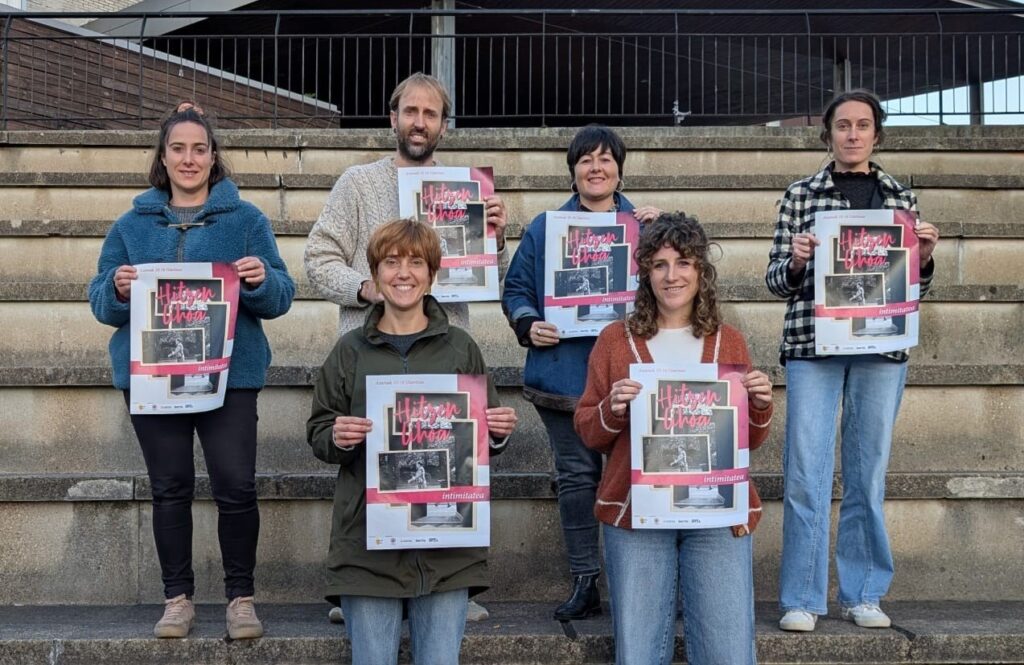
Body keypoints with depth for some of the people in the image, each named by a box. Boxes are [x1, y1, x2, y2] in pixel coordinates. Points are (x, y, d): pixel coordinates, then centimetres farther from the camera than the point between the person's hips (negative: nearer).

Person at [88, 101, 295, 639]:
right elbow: (101, 303, 9)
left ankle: (241, 596, 10)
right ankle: (178, 598, 19)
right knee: (169, 489, 7)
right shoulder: (133, 224, 11)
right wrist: (117, 289, -13)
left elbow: (280, 298, 3)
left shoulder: (245, 220, 6)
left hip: (229, 374, -2)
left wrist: (262, 279, -19)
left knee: (236, 487, -6)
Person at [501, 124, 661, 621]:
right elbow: (516, 289, 10)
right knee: (576, 475, 4)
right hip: (564, 371, 0)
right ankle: (584, 583, 12)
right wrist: (528, 325, -10)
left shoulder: (644, 225, 10)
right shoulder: (546, 227, 10)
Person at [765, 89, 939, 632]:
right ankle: (801, 598, 5)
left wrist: (923, 257, -5)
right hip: (812, 343, -2)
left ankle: (862, 593, 17)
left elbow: (915, 287, 15)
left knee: (868, 471, 6)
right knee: (806, 471, -4)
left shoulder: (900, 198, 12)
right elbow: (778, 281, 6)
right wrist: (796, 261, -14)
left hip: (882, 347, 2)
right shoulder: (800, 195, 6)